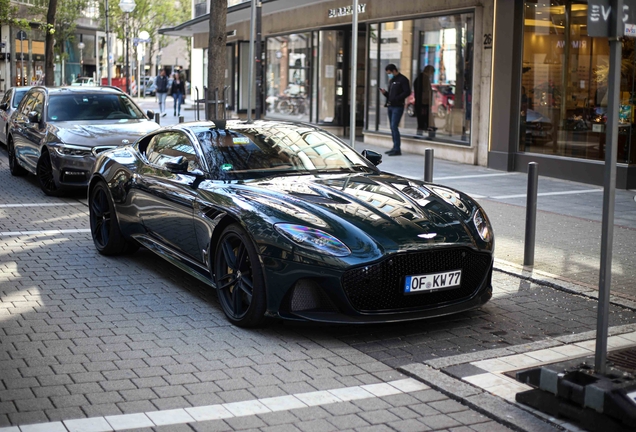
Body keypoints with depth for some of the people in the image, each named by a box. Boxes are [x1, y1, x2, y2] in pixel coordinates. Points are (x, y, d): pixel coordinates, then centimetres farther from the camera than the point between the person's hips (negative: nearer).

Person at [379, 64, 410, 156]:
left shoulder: (403, 79, -6)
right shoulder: (391, 80, 20)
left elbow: (407, 92, -14)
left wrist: (396, 99, -21)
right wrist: (385, 93, 3)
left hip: (398, 107, -9)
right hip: (390, 106, 9)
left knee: (394, 126, -14)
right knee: (392, 127, 9)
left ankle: (397, 149, -12)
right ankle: (395, 147, 14)